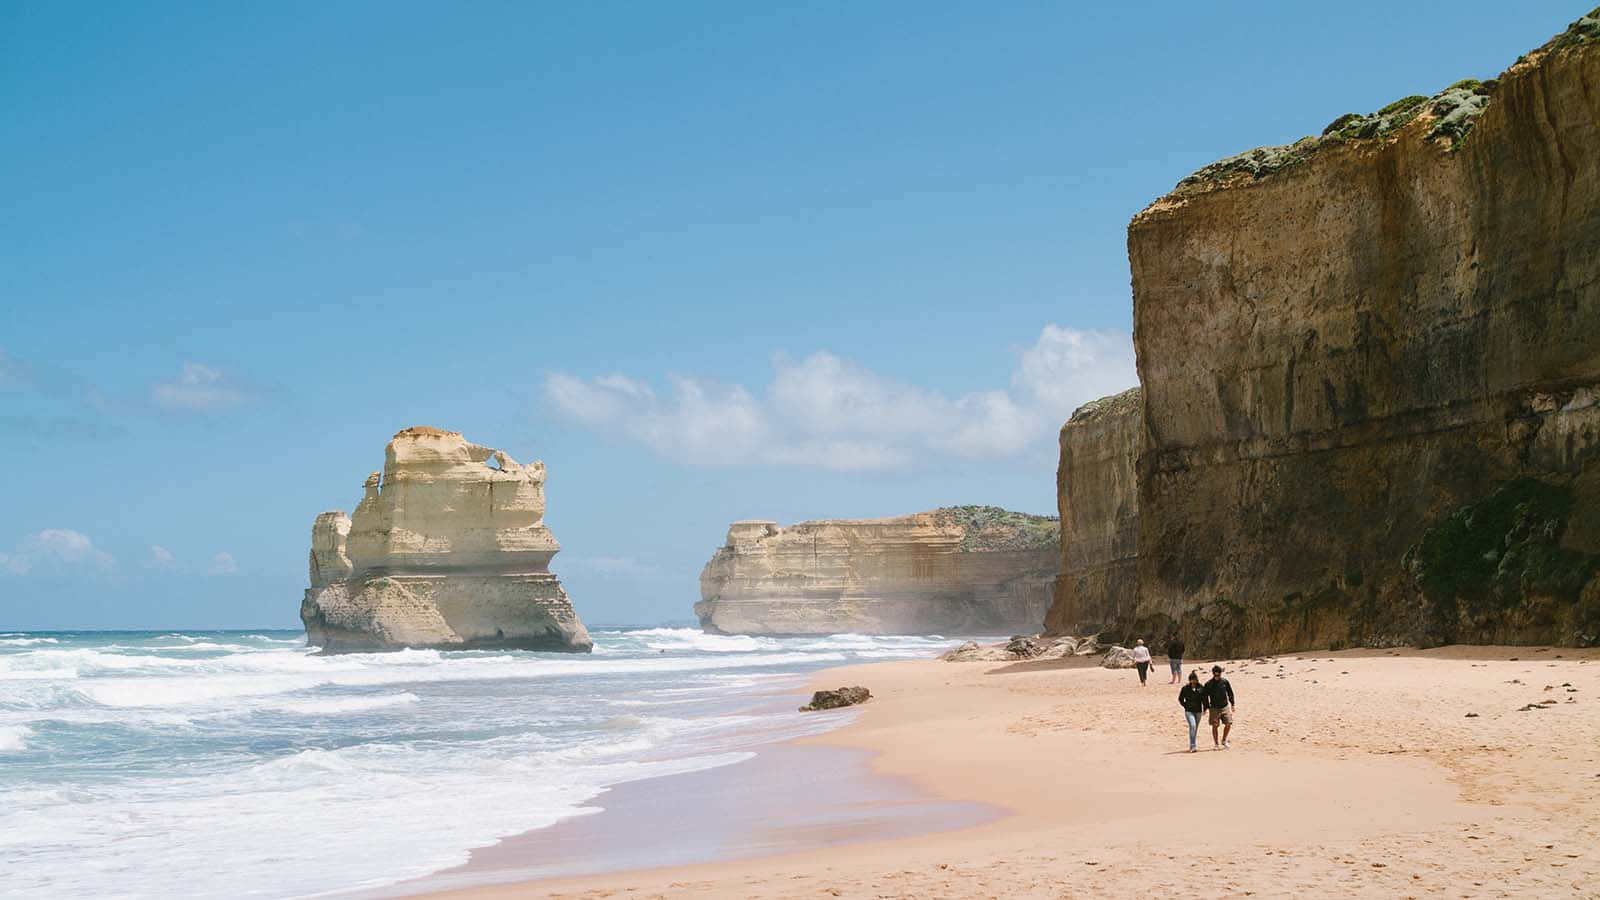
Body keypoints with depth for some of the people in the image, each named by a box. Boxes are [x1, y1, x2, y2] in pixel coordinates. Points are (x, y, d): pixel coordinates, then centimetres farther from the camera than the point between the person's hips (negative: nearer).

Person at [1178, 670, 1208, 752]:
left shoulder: (1201, 688, 0)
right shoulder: (1185, 688, -3)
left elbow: (1204, 699, 9)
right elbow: (1180, 699, 9)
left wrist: (1204, 708, 4)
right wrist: (1185, 705, 1)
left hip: (1198, 711, 3)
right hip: (1189, 711, -3)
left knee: (1195, 729, 10)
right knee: (1192, 726, -21)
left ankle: (1192, 746, 24)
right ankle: (1192, 746, -21)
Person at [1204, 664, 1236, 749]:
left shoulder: (1225, 681, -2)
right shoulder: (1208, 684, -8)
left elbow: (1230, 693, 9)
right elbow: (1205, 697, -1)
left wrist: (1232, 704, 9)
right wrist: (1205, 708, -3)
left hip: (1225, 707, 2)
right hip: (1214, 708, -2)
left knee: (1228, 724, -1)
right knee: (1215, 726, 0)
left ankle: (1224, 741, 21)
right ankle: (1216, 744, 12)